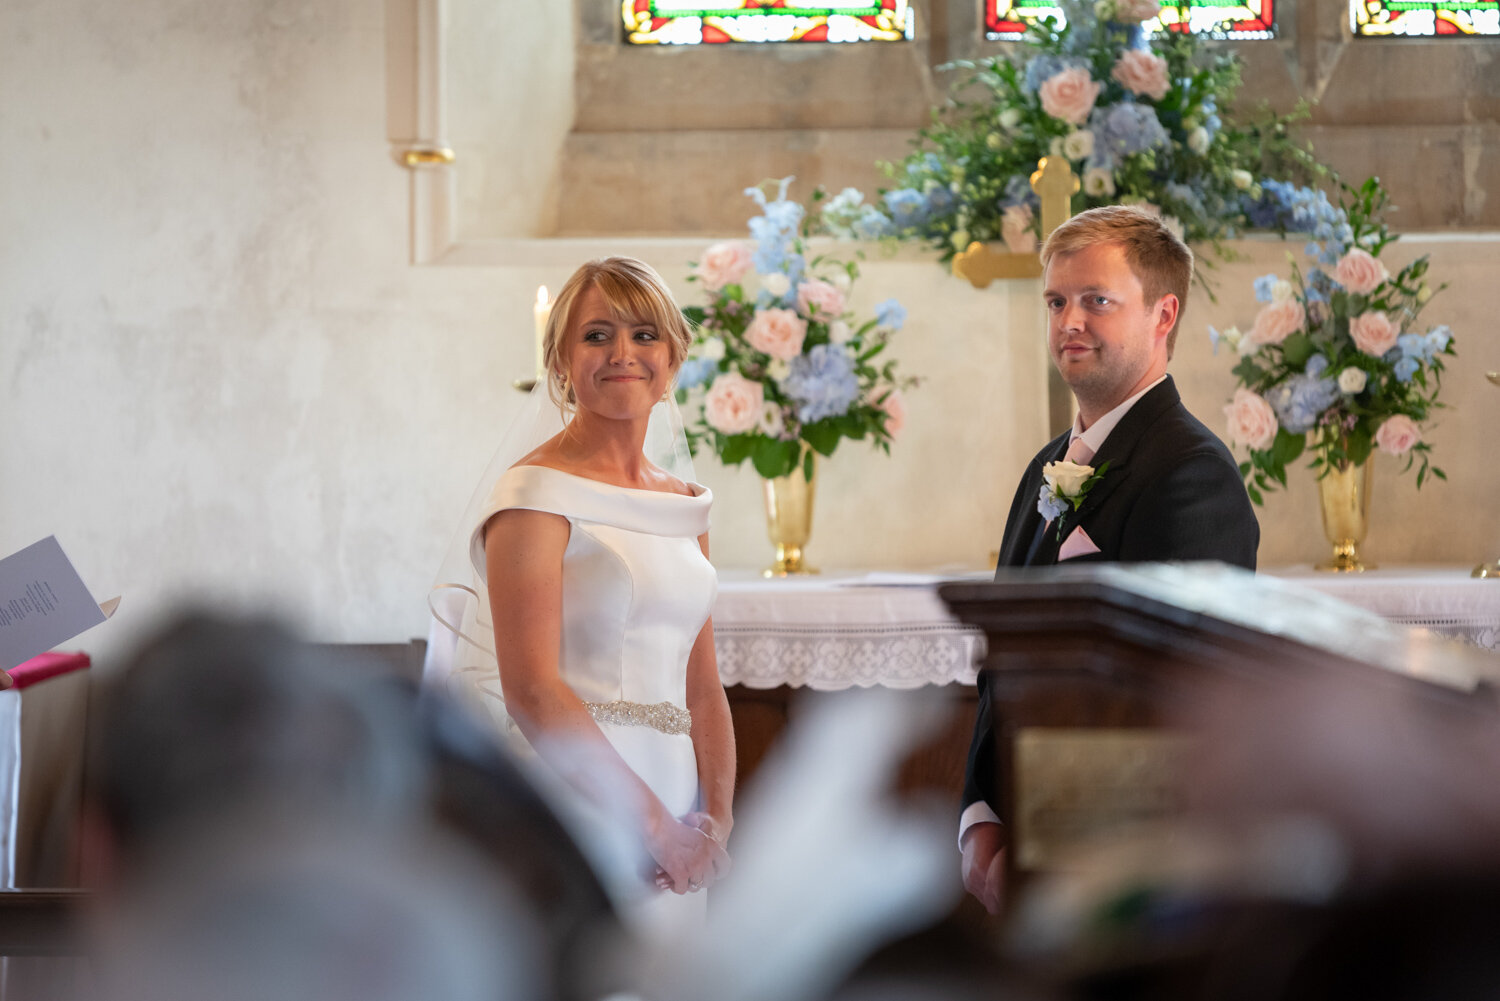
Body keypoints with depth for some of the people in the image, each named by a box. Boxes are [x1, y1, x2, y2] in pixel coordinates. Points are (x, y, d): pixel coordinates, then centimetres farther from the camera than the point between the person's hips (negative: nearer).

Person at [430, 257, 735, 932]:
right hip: (572, 802, -6)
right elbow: (531, 691, -15)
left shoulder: (685, 506, 16)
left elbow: (702, 688, 15)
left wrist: (716, 821, -2)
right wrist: (657, 824, -15)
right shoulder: (536, 491, -6)